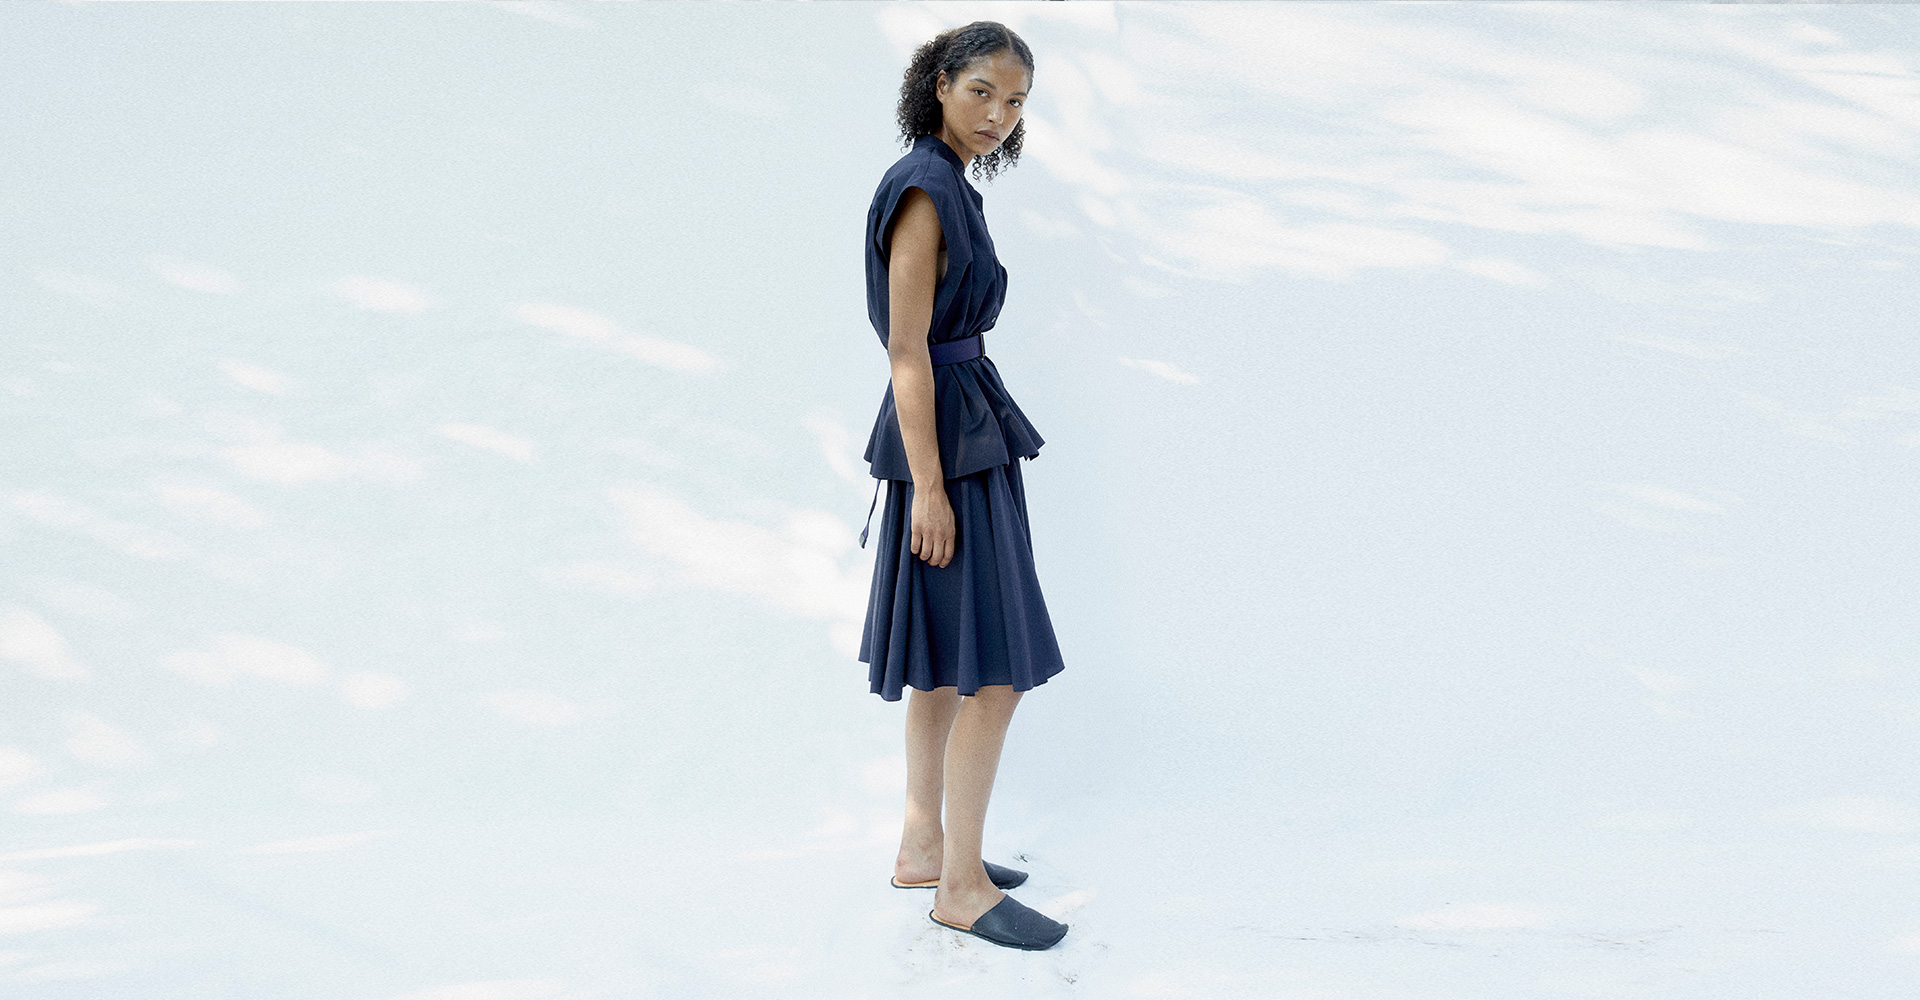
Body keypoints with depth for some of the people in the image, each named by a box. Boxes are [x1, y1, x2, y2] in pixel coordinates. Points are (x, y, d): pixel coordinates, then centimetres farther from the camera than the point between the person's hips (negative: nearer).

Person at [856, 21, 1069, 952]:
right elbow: (906, 349, -19)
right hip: (944, 443, -10)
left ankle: (923, 846, 24)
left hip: (961, 431, 10)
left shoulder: (949, 188, 13)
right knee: (996, 668, -9)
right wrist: (929, 486, -22)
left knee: (946, 662, 15)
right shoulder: (922, 190, -16)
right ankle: (960, 886, -2)